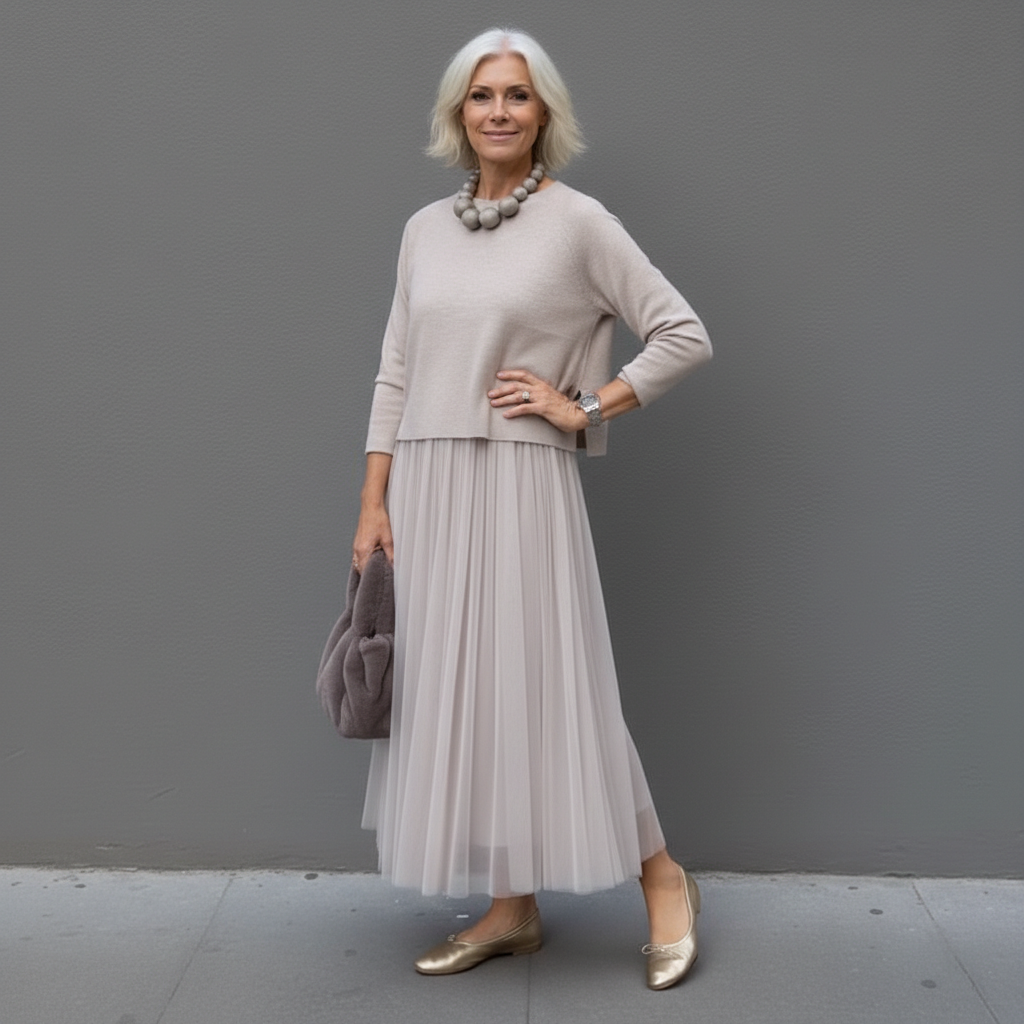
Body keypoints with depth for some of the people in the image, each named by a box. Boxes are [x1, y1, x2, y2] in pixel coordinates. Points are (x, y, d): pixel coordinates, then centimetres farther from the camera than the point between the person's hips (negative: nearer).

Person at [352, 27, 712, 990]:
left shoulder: (577, 221, -3)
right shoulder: (425, 229, 11)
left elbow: (684, 335, -2)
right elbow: (395, 375, 11)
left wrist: (585, 408, -7)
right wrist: (374, 502, 6)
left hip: (520, 486, -5)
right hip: (426, 489, 6)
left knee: (543, 684, -2)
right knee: (453, 690, 8)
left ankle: (661, 877, 19)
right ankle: (511, 909, 23)